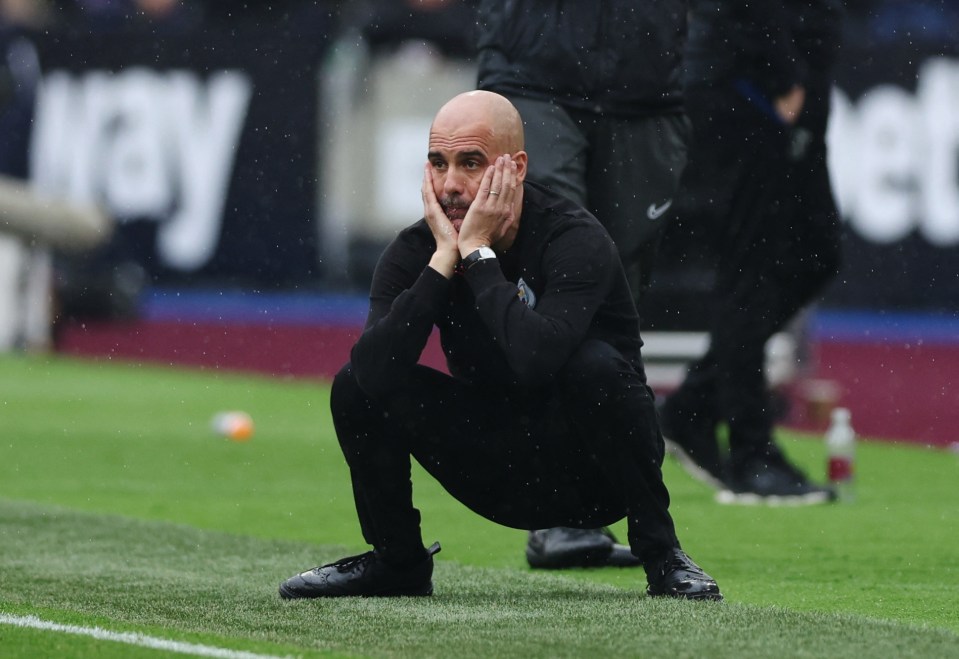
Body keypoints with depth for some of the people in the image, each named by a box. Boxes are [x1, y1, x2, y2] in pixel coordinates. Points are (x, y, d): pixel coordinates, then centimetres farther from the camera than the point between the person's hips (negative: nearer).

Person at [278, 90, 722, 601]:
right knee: (356, 386, -12)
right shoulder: (416, 250, -8)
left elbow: (534, 359, -41)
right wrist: (444, 258, -27)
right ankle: (397, 560, 8)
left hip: (592, 477, -4)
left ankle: (661, 554, -17)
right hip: (500, 477, 4)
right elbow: (375, 369, -26)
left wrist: (477, 252, -31)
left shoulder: (574, 241, -22)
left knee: (594, 364, -34)